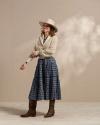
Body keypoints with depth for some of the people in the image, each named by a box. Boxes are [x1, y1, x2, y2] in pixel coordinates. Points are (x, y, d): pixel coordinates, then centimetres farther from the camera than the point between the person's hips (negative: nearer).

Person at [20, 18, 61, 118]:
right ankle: (32, 111, 8)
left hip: (50, 63, -5)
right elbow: (34, 52, 10)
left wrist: (38, 52, -9)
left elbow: (52, 51, -16)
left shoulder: (54, 37, -2)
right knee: (36, 86, 3)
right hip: (40, 63, 5)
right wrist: (26, 62, 0)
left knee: (51, 85, 2)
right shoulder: (40, 38, 12)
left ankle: (51, 110, 14)